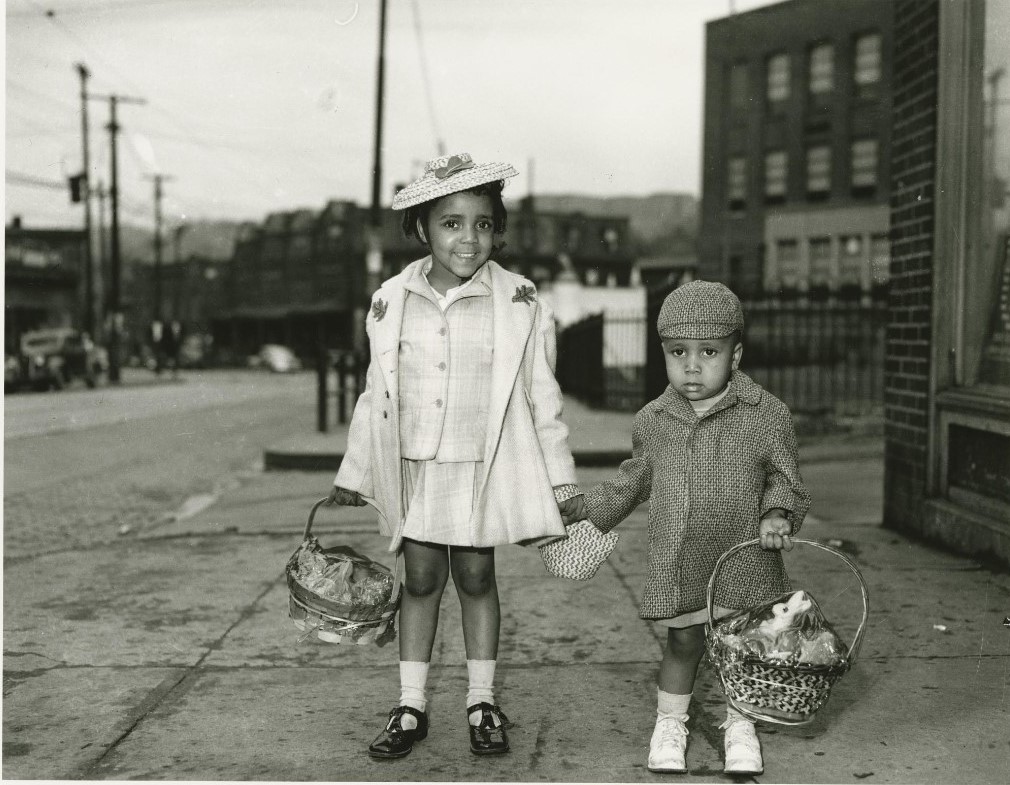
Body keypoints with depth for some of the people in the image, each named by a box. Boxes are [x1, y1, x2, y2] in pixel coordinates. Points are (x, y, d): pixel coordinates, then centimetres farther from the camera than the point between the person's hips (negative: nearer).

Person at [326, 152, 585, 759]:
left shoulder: (520, 304, -5)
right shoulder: (391, 302, 0)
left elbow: (543, 399, 0)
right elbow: (376, 397, 9)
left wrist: (562, 482, 2)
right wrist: (352, 477, 13)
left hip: (483, 467, -1)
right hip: (414, 467, 2)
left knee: (476, 577, 8)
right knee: (421, 579, 7)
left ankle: (483, 703, 24)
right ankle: (411, 707, 20)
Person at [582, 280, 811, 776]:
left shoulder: (766, 415, -8)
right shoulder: (653, 421, 0)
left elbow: (783, 480, 2)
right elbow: (634, 480, 17)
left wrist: (777, 516, -17)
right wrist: (583, 510, 17)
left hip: (743, 562, -1)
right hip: (677, 563, 1)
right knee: (684, 642, 9)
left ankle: (739, 725, 31)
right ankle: (669, 723, 32)